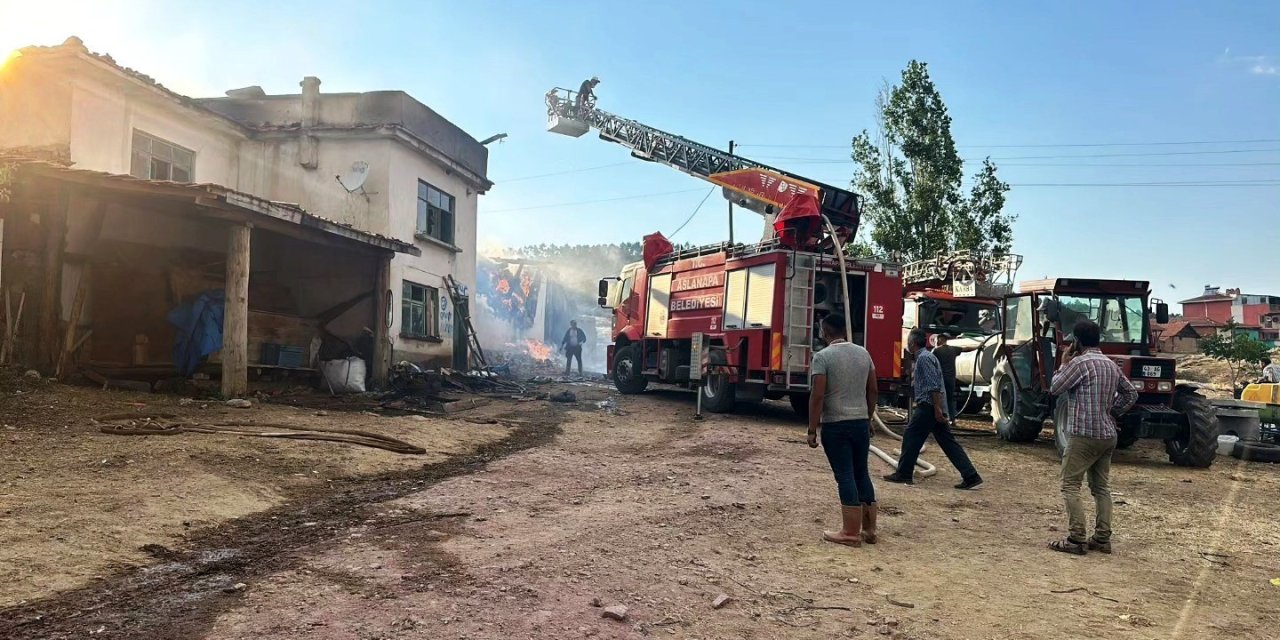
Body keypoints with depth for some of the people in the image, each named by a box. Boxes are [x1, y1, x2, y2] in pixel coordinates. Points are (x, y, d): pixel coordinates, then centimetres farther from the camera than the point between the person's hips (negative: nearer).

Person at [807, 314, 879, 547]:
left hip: (835, 425, -5)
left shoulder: (822, 356, -11)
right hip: (861, 422, 6)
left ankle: (851, 533, 4)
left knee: (845, 476, -1)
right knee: (862, 474, 14)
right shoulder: (863, 353, 7)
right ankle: (869, 529, 21)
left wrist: (812, 429, -10)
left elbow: (817, 395, -15)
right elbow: (872, 390, 12)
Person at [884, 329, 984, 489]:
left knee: (911, 438, 0)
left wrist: (937, 408, -22)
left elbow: (934, 385, -20)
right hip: (935, 407, 10)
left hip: (928, 406, -10)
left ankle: (903, 474, 7)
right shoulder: (925, 356, 18)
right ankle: (971, 476, 3)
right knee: (948, 442, 7)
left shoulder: (923, 358, -12)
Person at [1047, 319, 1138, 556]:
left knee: (1070, 486, -3)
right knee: (1101, 487, 13)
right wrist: (1112, 412, 18)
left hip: (1084, 435, -8)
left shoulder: (1080, 362, -13)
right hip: (1108, 435, 8)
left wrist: (1064, 364, 4)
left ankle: (1077, 540, -6)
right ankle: (1102, 538, 13)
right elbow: (1131, 393, 20)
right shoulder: (1111, 365, 11)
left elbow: (1054, 389, -6)